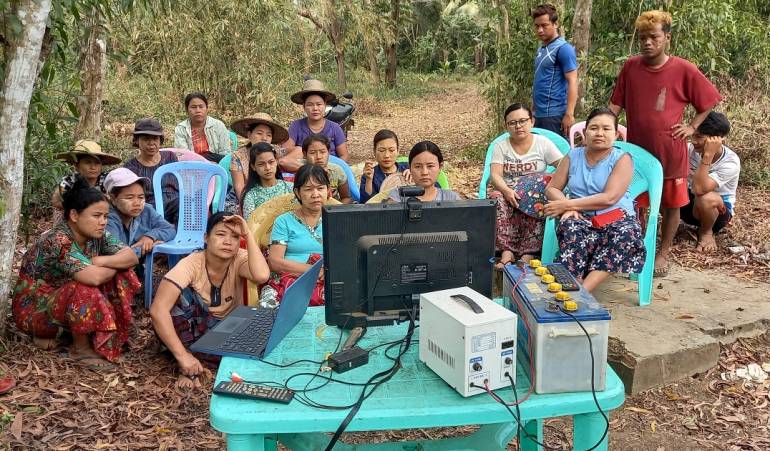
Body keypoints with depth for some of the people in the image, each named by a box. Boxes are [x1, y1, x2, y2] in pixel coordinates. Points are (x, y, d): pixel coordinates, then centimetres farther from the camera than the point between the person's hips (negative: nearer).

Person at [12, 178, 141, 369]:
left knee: (122, 278, -8)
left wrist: (101, 261, -27)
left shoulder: (96, 235, -7)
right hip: (33, 308, -7)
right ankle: (80, 349, -12)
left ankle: (111, 336, -1)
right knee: (85, 291, -35)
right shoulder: (57, 240, -30)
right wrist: (116, 264, -22)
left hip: (66, 300, 7)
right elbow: (93, 277, -43)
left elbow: (132, 257, -11)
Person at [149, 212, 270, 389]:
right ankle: (188, 364, -23)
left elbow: (261, 276, -40)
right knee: (184, 293, -32)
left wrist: (248, 234, -33)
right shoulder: (191, 264, -23)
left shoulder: (239, 259, -16)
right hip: (189, 329, -2)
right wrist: (182, 354, -42)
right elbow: (158, 310, -35)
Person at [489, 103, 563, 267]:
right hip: (507, 193, 1)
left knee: (534, 204, -34)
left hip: (535, 195, -1)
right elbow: (495, 175, -5)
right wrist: (506, 190, -27)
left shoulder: (543, 143, 5)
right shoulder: (500, 147, 9)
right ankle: (506, 253, -36)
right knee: (497, 198, -32)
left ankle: (528, 255, -35)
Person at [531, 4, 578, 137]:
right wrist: (535, 111, 16)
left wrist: (569, 114, -21)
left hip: (554, 114, -8)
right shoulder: (541, 49, 14)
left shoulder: (563, 48, -10)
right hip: (540, 114, 8)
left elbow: (572, 82, -14)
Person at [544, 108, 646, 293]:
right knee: (571, 230, -34)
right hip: (581, 218, 2)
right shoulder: (573, 156, 10)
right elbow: (551, 188, 11)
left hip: (615, 217, -1)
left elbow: (609, 198, -14)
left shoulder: (622, 159, -2)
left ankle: (583, 290, -41)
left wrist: (567, 204, -15)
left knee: (627, 234, -35)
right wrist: (568, 208, -11)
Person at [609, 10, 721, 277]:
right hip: (636, 151, 2)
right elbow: (616, 104, 3)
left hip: (670, 153, -2)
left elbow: (709, 100, 3)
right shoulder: (631, 67, -3)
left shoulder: (684, 70, -10)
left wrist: (692, 127, -5)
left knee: (670, 205, 10)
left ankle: (663, 253, 28)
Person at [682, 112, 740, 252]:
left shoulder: (731, 163, -28)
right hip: (693, 204, 4)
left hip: (719, 209, -4)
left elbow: (699, 189, -40)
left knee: (706, 198, -39)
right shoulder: (691, 149, -13)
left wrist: (708, 156, -42)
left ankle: (706, 232, -7)